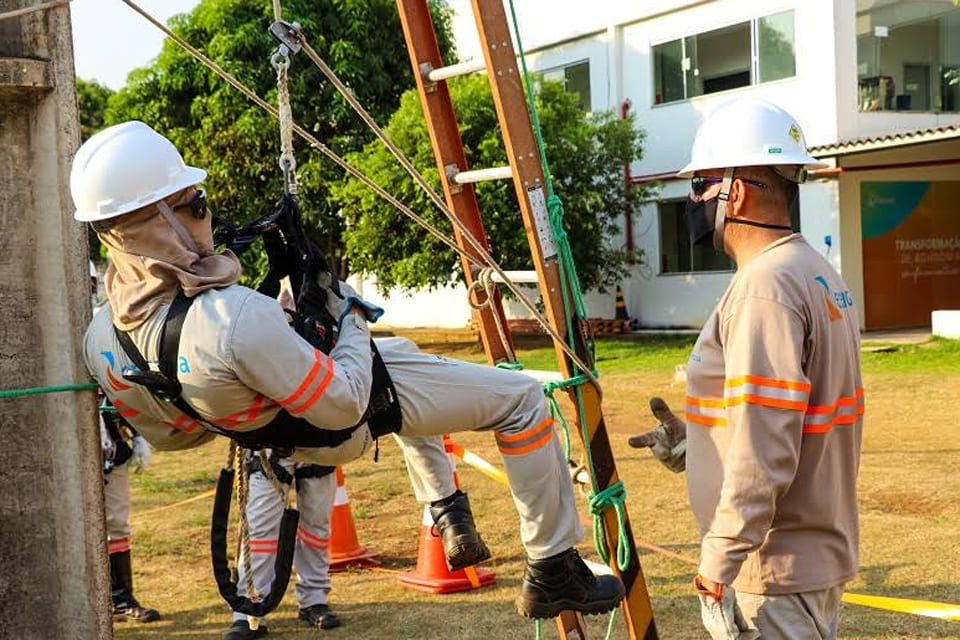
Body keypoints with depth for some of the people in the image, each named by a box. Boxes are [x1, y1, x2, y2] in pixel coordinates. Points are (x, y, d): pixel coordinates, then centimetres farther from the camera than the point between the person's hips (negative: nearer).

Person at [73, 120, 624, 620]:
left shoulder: (101, 340, -17)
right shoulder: (237, 319, -43)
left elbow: (172, 431, 1)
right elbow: (342, 406, -30)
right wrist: (354, 323, -12)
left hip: (286, 437, 9)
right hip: (354, 410, -8)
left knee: (402, 353, 36)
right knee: (522, 399, 3)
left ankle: (449, 517, 37)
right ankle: (554, 571, 11)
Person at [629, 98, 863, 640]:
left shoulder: (764, 285, -19)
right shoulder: (822, 275, 12)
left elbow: (765, 449, -24)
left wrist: (719, 567, -22)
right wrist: (695, 445, 23)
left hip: (773, 575, -10)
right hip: (819, 557, 10)